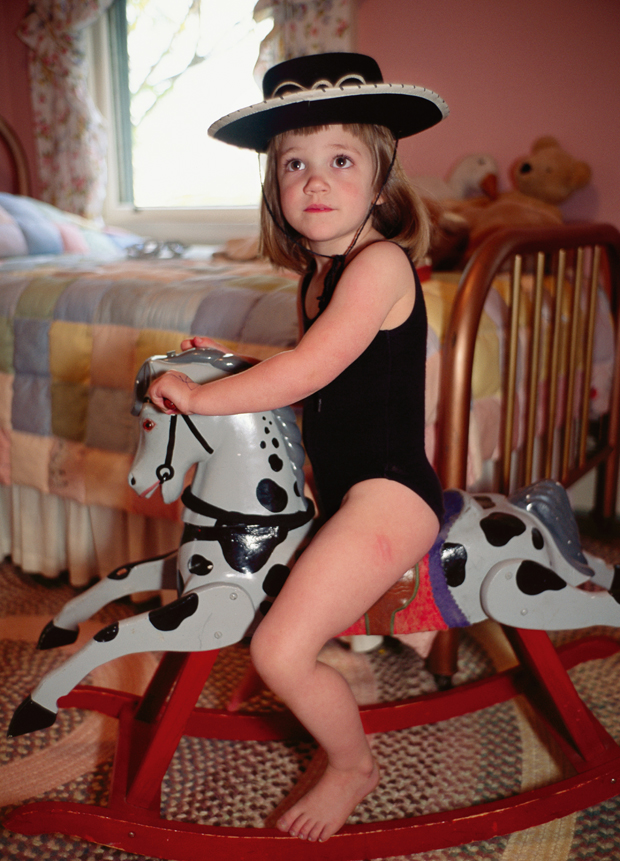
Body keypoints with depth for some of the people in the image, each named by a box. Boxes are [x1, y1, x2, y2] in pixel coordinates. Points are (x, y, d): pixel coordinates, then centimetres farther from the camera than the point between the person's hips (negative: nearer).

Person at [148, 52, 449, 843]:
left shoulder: (380, 261, -16)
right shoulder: (318, 275, 12)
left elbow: (308, 370, -24)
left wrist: (200, 396, -14)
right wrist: (224, 368, 12)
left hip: (389, 492, -10)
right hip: (340, 489, 10)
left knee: (282, 650, -17)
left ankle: (353, 765, 14)